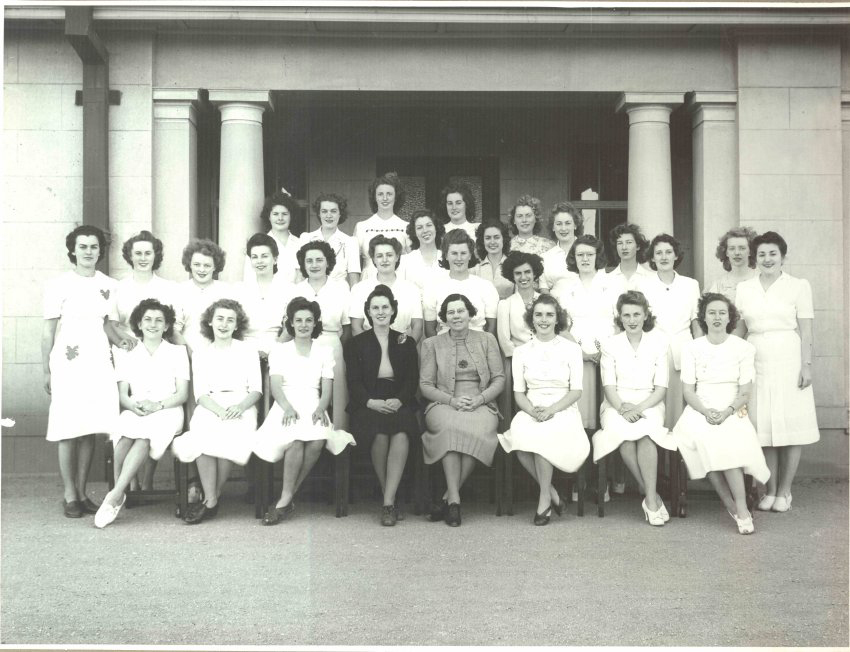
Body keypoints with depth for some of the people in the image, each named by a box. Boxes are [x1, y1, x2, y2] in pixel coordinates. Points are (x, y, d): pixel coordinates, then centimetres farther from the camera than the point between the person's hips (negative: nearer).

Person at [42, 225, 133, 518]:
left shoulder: (108, 285, 10)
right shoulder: (59, 285, -2)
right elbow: (48, 330, -1)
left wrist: (122, 340, -5)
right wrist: (46, 371, -4)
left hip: (99, 364, 4)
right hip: (67, 365, -4)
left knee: (89, 430, 5)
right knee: (68, 431, -2)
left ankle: (82, 492, 15)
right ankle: (70, 496, 8)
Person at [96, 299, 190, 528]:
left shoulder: (177, 351, 12)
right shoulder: (127, 353, 17)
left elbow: (182, 394, 4)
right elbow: (122, 393, 9)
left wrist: (158, 405, -14)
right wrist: (133, 405, -14)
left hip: (168, 413, -2)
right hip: (135, 412, 2)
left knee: (144, 437, -36)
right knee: (124, 435, -35)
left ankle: (115, 495, -38)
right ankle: (119, 497, -28)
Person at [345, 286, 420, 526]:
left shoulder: (406, 342, 17)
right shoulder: (356, 344, 13)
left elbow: (413, 380, 9)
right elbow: (354, 382, 4)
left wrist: (398, 400, -12)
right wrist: (372, 402, -16)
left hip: (399, 404, 1)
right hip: (367, 405, -1)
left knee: (401, 433, -33)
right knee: (380, 432, -34)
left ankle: (389, 502, -30)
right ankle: (389, 497, -18)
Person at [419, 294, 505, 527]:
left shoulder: (487, 340, 16)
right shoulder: (431, 344, 14)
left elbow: (499, 379, 10)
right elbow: (425, 385, 7)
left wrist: (479, 399, -8)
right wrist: (452, 400, -10)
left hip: (481, 405, 0)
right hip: (443, 405, 0)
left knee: (478, 431, -34)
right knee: (451, 428, -36)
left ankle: (448, 499, -24)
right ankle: (454, 500, -33)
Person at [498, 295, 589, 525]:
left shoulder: (571, 349, 7)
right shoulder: (521, 351, 12)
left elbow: (576, 390, 1)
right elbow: (519, 393, 8)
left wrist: (551, 410, -15)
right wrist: (533, 411, -13)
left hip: (564, 411, -2)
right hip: (531, 411, 2)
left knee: (542, 434, -34)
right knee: (520, 434, -32)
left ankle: (545, 498, -16)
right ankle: (552, 494, -15)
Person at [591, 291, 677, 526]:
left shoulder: (659, 342, 7)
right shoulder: (610, 344, 9)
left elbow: (661, 388, 1)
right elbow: (609, 386, 1)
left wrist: (639, 408, -15)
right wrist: (623, 407, -18)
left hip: (649, 404, 0)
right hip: (617, 405, 0)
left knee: (646, 431, -35)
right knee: (622, 431, -34)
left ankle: (650, 499, -30)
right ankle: (651, 495, -23)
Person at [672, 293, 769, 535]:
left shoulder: (743, 348, 6)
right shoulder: (691, 348, 7)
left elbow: (745, 392, 3)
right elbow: (689, 391, 3)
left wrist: (727, 412, -16)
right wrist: (706, 412, -15)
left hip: (733, 411, 0)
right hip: (700, 410, 1)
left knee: (728, 440, -33)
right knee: (700, 436, -32)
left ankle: (740, 507, -25)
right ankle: (738, 508, -22)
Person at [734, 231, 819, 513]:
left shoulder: (799, 286, 3)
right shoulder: (744, 288, 10)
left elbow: (806, 330, 0)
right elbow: (739, 330, 13)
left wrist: (806, 365, -7)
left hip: (789, 363, -2)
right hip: (756, 364, 2)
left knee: (791, 426, -1)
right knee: (764, 428, 2)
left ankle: (784, 491, 10)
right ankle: (770, 490, 13)